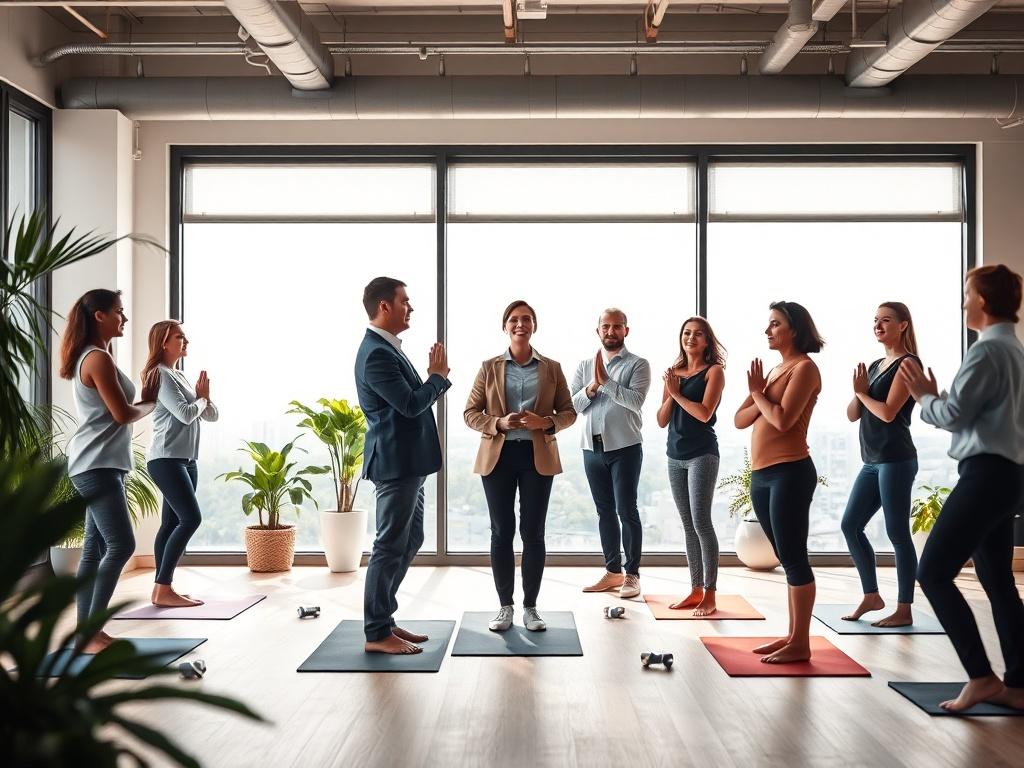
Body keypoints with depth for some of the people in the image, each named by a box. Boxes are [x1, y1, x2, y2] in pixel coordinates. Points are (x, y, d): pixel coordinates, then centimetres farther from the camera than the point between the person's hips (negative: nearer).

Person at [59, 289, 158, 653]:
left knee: (95, 549, 10)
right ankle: (89, 633, -9)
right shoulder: (98, 359, -14)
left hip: (101, 465, 11)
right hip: (96, 465, -11)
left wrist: (143, 398, 3)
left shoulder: (94, 357, 18)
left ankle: (86, 631, 14)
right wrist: (150, 403, 1)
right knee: (121, 545, -12)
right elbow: (123, 414, -17)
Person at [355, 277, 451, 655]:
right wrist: (438, 376, -8)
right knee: (391, 546, -4)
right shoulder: (376, 354, -18)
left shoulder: (387, 349, 15)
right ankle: (376, 634, 6)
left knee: (409, 541, 17)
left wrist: (436, 377, 5)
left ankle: (383, 618, 26)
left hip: (408, 462, 11)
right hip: (396, 463, -11)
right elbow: (411, 404, -23)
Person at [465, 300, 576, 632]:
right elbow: (470, 413, 5)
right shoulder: (489, 367, 6)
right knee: (502, 531, 3)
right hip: (498, 456, 0)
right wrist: (498, 423, -13)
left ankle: (530, 606, 12)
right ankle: (505, 606, 14)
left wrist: (546, 422, -12)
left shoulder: (551, 368, 7)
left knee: (533, 532, 2)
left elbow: (568, 412, 9)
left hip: (537, 457, 0)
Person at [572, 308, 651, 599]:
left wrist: (605, 381, -18)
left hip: (624, 446, -5)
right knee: (605, 510, 10)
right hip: (592, 447, 5)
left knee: (626, 510, -6)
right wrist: (592, 387, -13)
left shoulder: (637, 365, -1)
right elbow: (574, 405, 3)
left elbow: (636, 401, -16)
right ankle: (613, 571, 19)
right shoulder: (584, 365, 12)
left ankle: (632, 574, 2)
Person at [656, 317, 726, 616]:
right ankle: (696, 590, 15)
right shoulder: (673, 373, 11)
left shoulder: (714, 371, -3)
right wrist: (670, 393, -6)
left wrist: (677, 392, -7)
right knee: (688, 524, 9)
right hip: (675, 455, 6)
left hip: (702, 454, -6)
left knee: (701, 521, -11)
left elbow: (704, 414, -15)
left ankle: (710, 595, -6)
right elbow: (661, 421, 9)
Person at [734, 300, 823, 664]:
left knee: (794, 558, -5)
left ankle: (800, 644, -1)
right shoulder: (774, 370, 19)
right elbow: (740, 420, 12)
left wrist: (758, 393, -3)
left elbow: (783, 419, -19)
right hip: (762, 475, 9)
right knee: (787, 559, 12)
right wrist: (759, 396, -6)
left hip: (789, 472, -9)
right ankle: (792, 636, 18)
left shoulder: (804, 367, -6)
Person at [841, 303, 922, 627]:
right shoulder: (875, 365, 17)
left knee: (896, 532, -5)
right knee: (850, 525, 9)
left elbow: (888, 412, -17)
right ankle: (872, 596, 21)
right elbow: (852, 414, 14)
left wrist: (862, 392, -2)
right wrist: (858, 392, -5)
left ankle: (904, 610, 2)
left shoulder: (907, 363, -7)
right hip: (872, 461, 9)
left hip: (896, 460, -9)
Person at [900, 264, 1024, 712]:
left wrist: (924, 397, 4)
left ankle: (981, 677, -8)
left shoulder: (987, 349, -14)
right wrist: (934, 396, 12)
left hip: (986, 474, -10)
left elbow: (954, 415, -14)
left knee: (933, 573, -8)